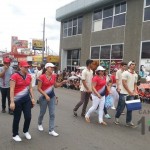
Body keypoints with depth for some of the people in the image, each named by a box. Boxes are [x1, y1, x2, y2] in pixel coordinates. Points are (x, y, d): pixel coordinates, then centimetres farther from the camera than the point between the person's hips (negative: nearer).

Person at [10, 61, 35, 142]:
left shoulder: (29, 76, 5)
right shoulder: (15, 76, -13)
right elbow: (12, 90, -15)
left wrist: (32, 98, 10)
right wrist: (12, 102, -19)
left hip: (27, 99, 5)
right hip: (17, 100, -5)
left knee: (28, 117, 4)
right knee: (17, 118, 7)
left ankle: (26, 131, 32)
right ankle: (15, 135, 28)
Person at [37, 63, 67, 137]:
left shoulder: (53, 76, -1)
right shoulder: (42, 77, -17)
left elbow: (56, 85, 11)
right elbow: (39, 88, -15)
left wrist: (62, 82, -5)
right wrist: (46, 95, -21)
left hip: (52, 96, 4)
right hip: (44, 97, -4)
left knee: (52, 114, 2)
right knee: (42, 112, 14)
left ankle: (51, 130, 11)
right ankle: (39, 124, 44)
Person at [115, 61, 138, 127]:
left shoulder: (136, 75, 11)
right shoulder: (125, 73, -9)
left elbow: (135, 84, 16)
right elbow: (124, 83, -14)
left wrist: (135, 92, 1)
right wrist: (130, 92, -15)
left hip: (131, 94, 6)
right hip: (124, 93, -6)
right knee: (121, 107, 2)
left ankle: (128, 122, 17)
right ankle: (116, 117, 23)